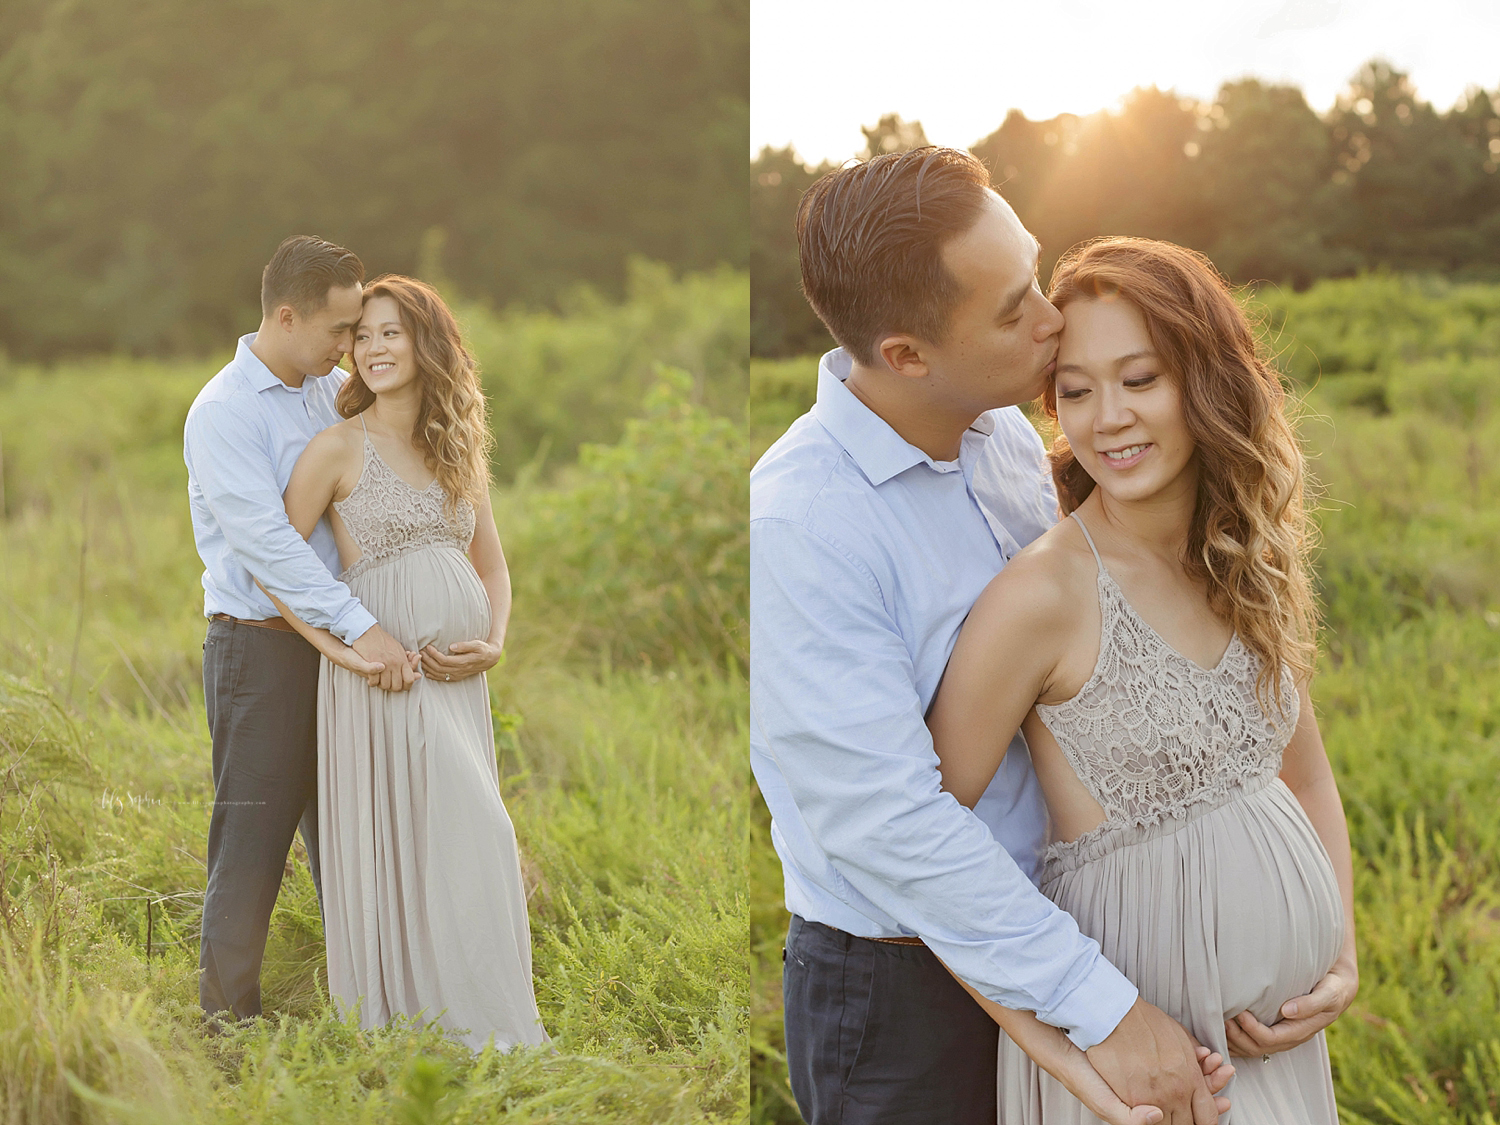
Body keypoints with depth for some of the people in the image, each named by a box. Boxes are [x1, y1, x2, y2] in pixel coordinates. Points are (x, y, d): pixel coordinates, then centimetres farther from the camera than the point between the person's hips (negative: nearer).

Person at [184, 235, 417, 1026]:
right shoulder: (223, 411, -13)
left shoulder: (333, 392, 8)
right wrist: (360, 626, -29)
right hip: (260, 648, -7)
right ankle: (229, 1016, 14)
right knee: (252, 839, 1)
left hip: (335, 641, 7)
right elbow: (264, 541, -22)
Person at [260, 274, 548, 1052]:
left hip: (458, 677, 6)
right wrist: (342, 648, -13)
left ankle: (476, 1026, 20)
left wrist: (493, 643, 0)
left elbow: (492, 564, 18)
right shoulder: (339, 447, -5)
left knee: (471, 839, 8)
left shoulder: (458, 448, 12)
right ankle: (407, 1018, 9)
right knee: (397, 839, -5)